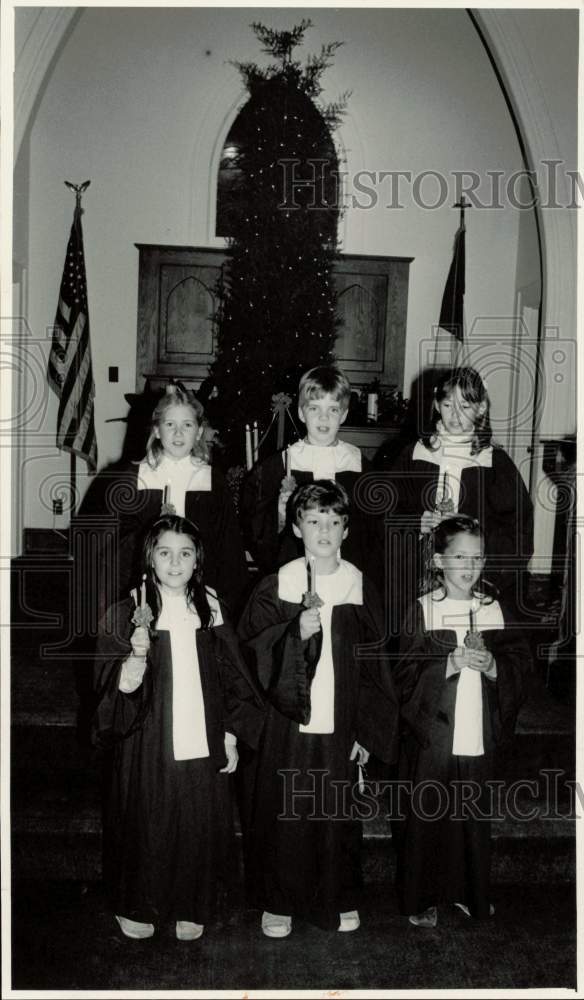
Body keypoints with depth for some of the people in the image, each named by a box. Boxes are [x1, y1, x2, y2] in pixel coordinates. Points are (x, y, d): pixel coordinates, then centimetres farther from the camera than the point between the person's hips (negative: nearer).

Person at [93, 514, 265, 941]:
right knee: (147, 827, 9)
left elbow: (229, 680, 7)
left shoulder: (209, 609, 2)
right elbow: (121, 689, -11)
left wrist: (231, 737, 4)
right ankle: (137, 908, 33)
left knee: (200, 826, 11)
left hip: (203, 744, 2)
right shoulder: (128, 613, -7)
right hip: (149, 745, -2)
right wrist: (137, 655, -31)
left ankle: (192, 908, 32)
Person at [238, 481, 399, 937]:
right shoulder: (275, 586, -4)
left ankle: (341, 899, 34)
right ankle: (278, 902, 29)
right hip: (288, 724, -1)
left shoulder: (360, 587, 0)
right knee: (284, 814, 7)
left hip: (342, 726, 1)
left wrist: (367, 731, 0)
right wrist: (295, 633, -23)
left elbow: (374, 666, 3)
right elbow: (251, 651, -6)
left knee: (339, 814, 12)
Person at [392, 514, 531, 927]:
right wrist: (449, 665, -21)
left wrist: (491, 665, -14)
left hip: (480, 737, 3)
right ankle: (422, 899, 25)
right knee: (425, 819, 6)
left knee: (475, 818, 14)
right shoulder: (422, 610, -5)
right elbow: (406, 676, -7)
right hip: (432, 735, -3)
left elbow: (521, 668, 5)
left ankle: (471, 892, 35)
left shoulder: (495, 610, 5)